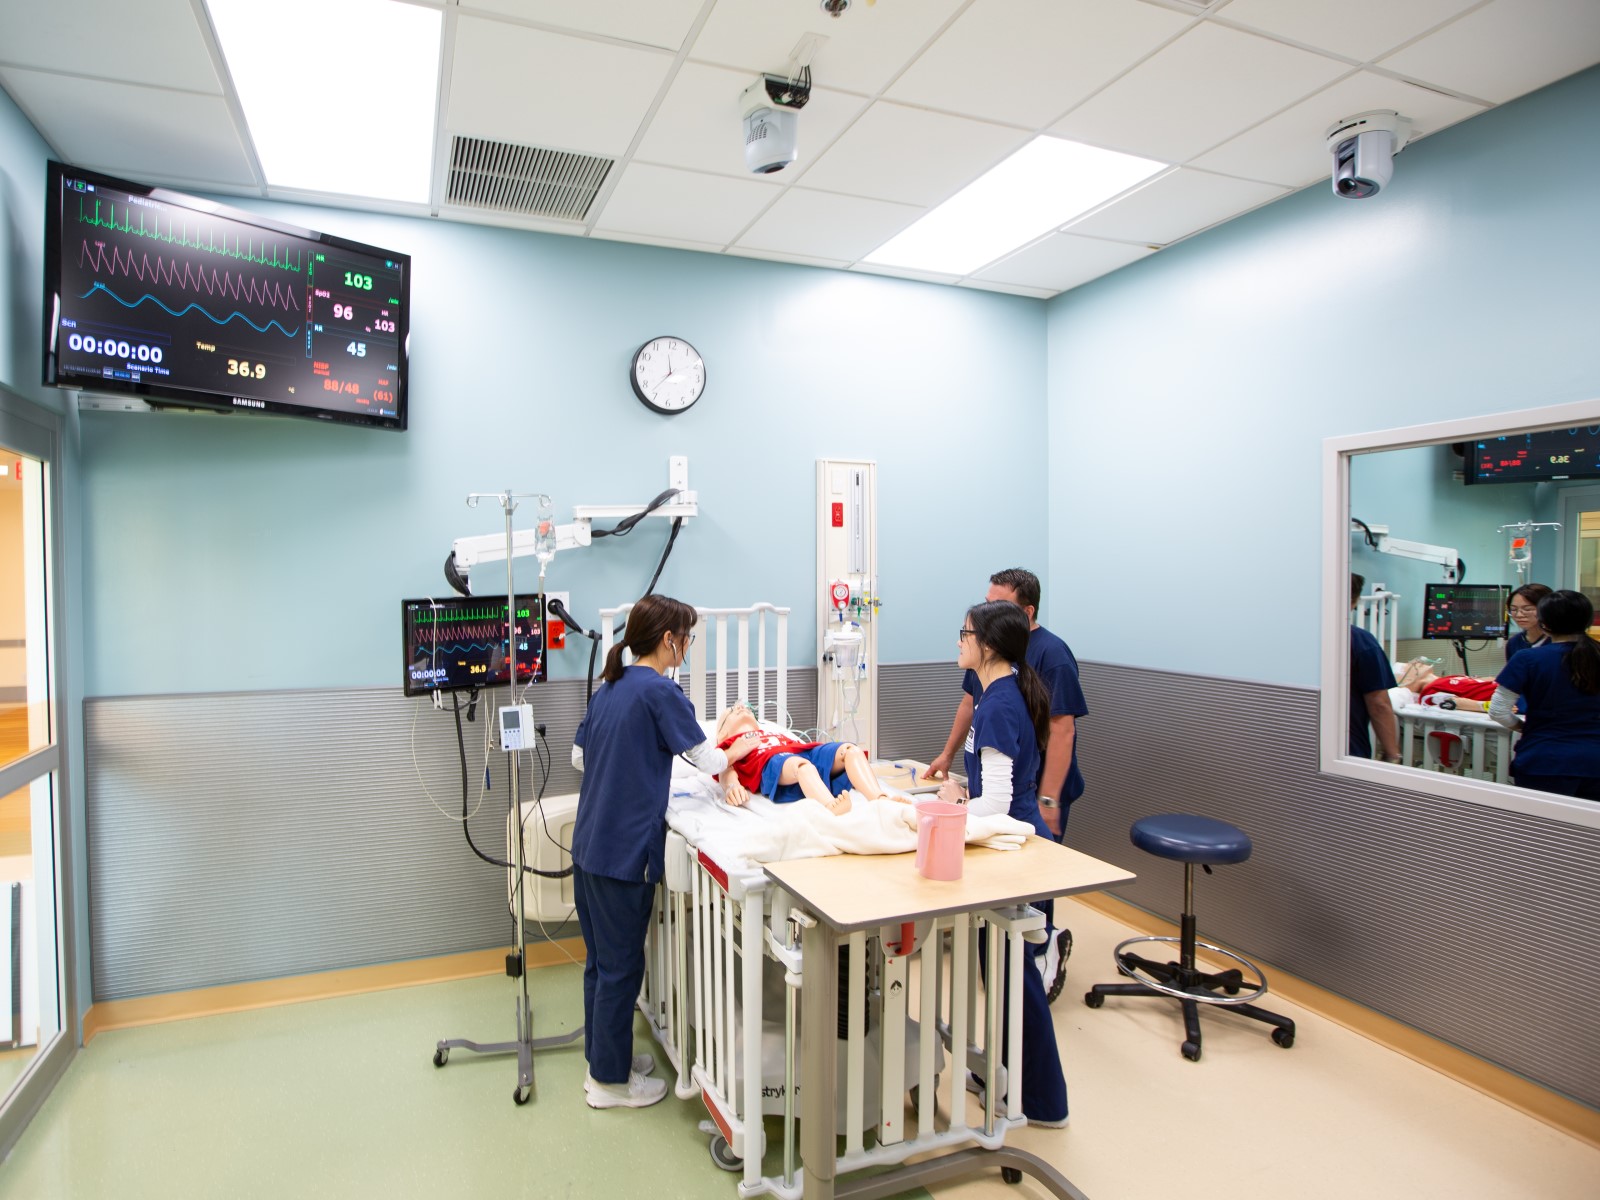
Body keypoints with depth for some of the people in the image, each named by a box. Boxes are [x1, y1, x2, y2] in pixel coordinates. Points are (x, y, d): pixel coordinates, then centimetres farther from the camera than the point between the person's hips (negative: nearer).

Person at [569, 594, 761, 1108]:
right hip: (625, 849, -8)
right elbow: (709, 761, -11)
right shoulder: (661, 691, -15)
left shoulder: (609, 688, 9)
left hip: (589, 841, 9)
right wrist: (738, 750, 8)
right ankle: (610, 1081, 21)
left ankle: (603, 1058, 35)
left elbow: (579, 755, 18)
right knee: (621, 965, 6)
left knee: (600, 959, 20)